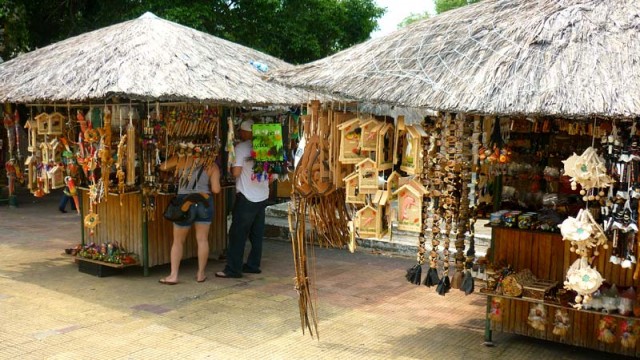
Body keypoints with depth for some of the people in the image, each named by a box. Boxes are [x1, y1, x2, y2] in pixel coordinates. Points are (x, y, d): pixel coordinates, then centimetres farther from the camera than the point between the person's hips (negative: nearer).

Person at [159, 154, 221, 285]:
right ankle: (201, 274, 18)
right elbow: (216, 189, -5)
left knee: (178, 241, 10)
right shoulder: (212, 166, 0)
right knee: (202, 239, 10)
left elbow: (163, 167, 9)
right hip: (205, 202, 1)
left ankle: (173, 275, 11)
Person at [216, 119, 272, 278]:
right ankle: (253, 265, 19)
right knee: (257, 233, 12)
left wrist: (230, 167, 5)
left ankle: (233, 269, 0)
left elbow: (236, 172, -15)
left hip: (246, 197, -6)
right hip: (263, 196, 6)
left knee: (237, 234, -2)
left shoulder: (241, 147, -10)